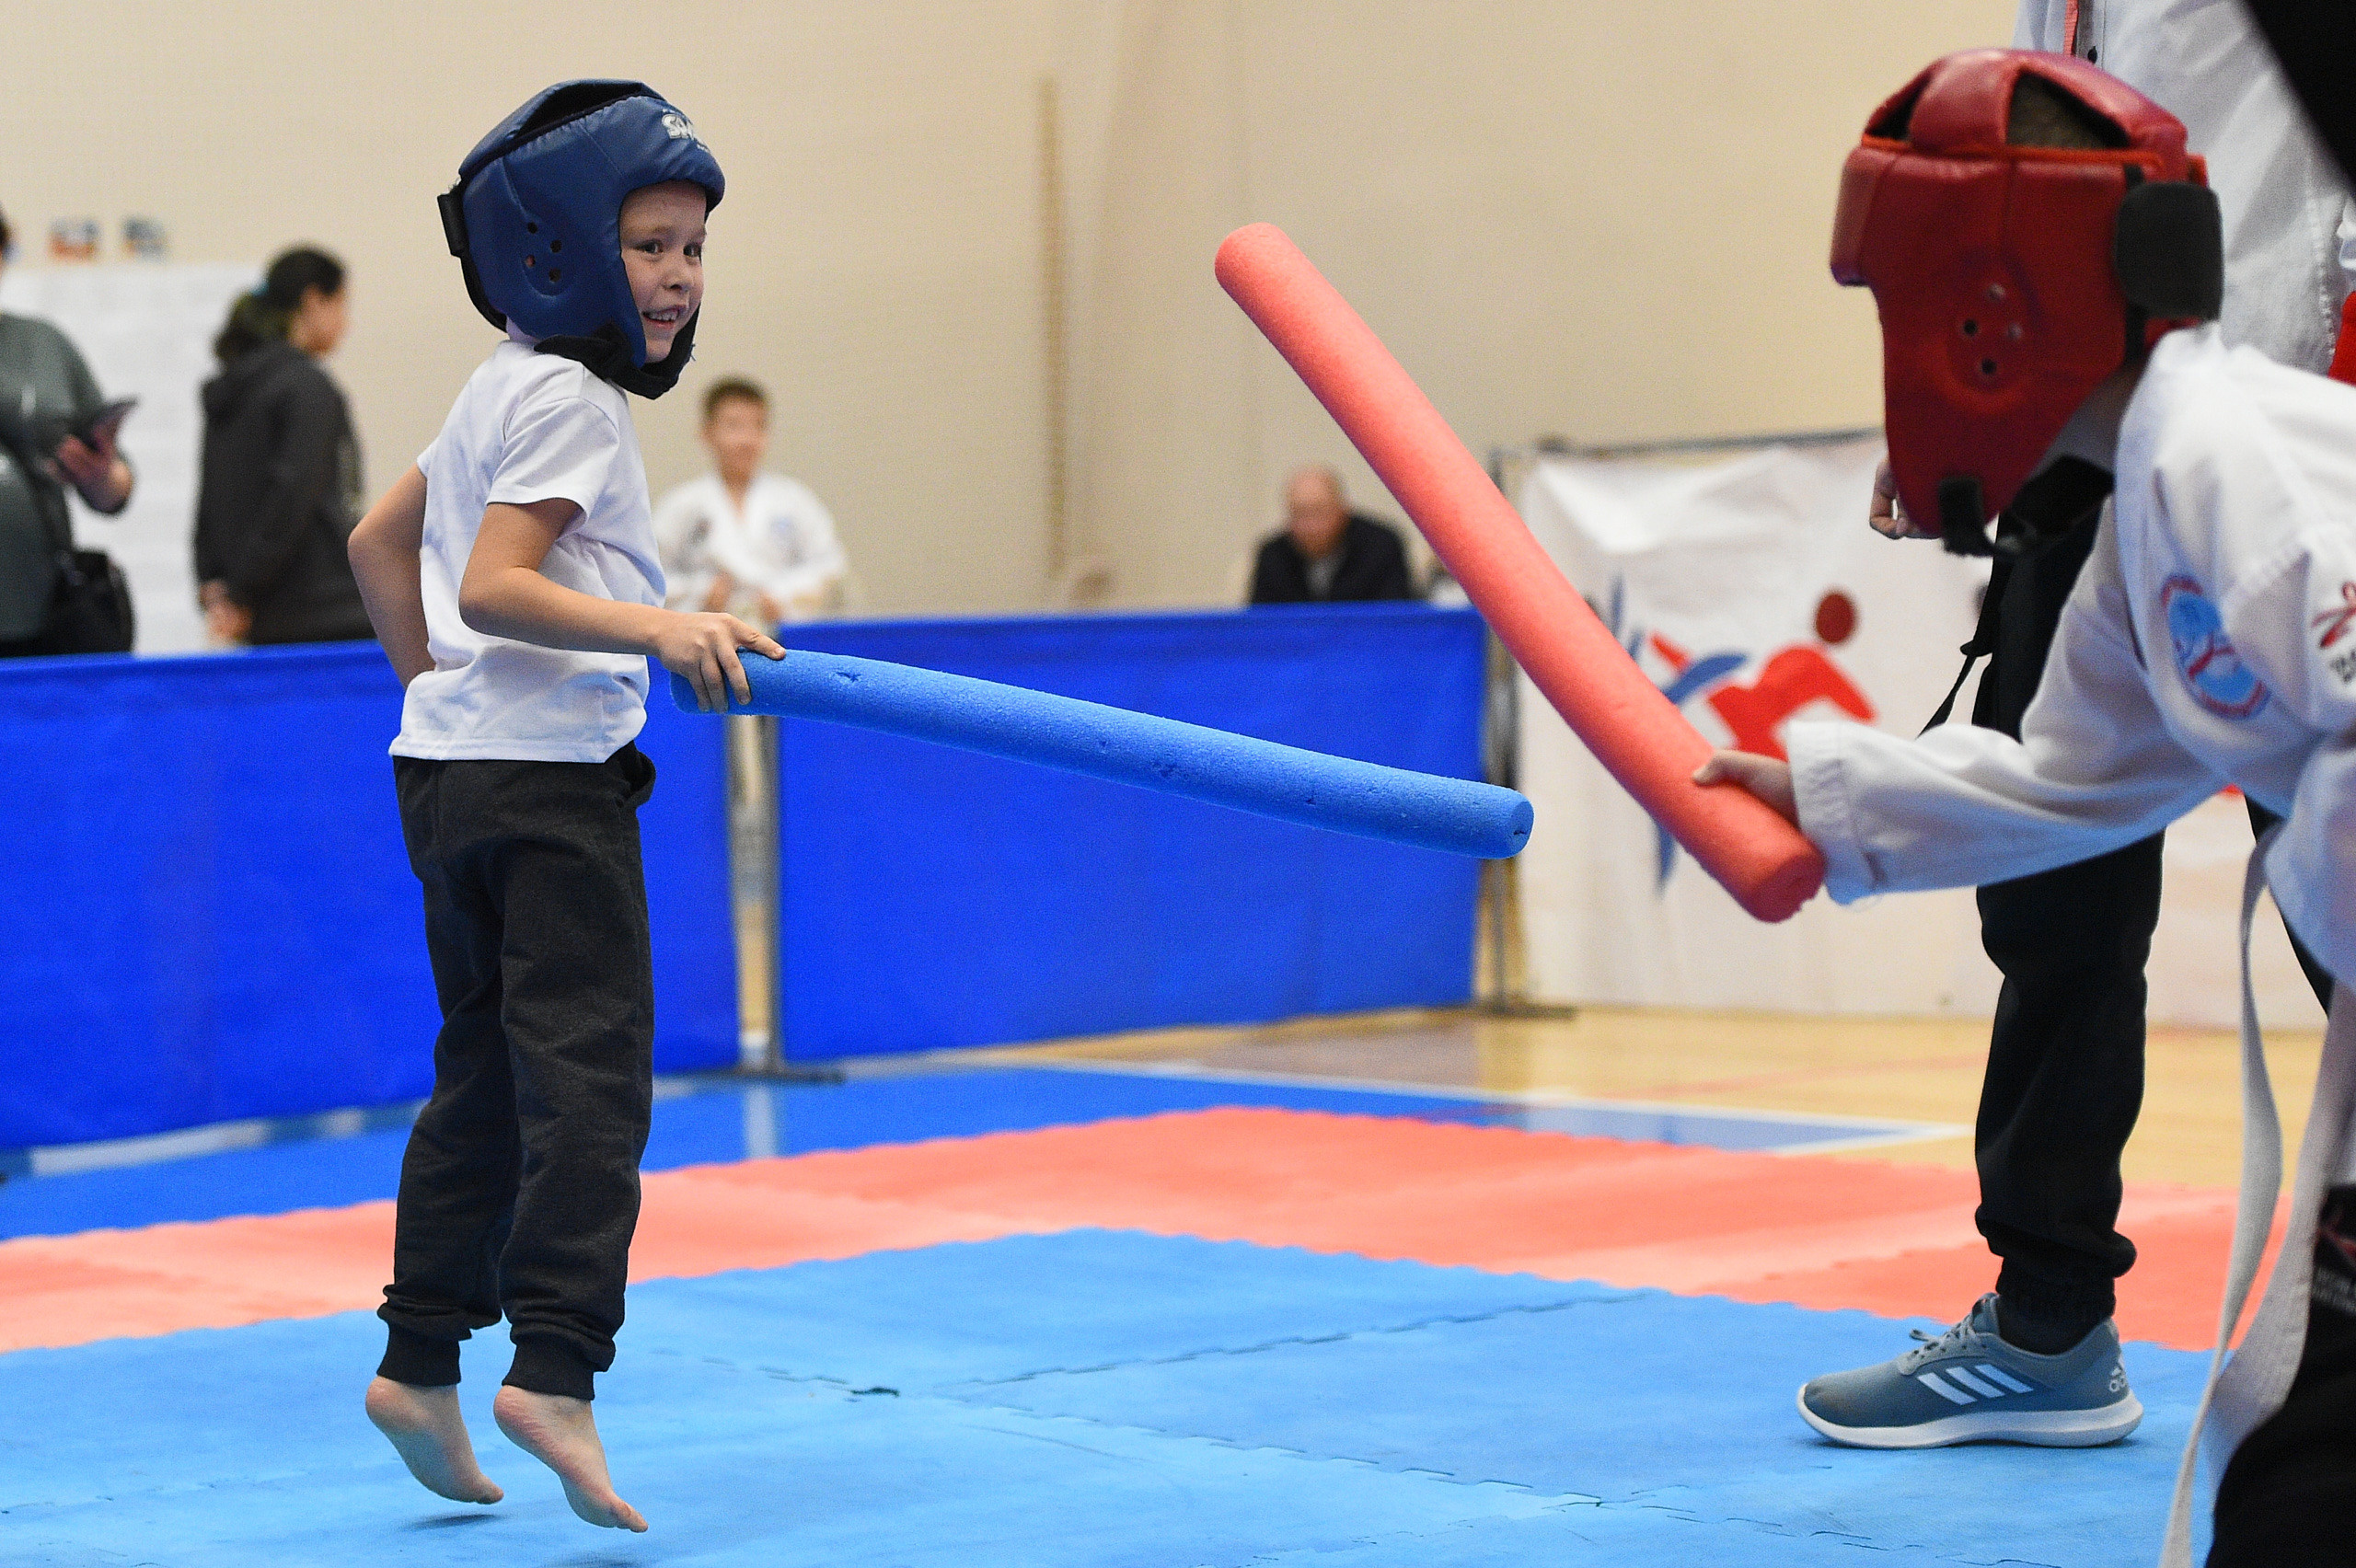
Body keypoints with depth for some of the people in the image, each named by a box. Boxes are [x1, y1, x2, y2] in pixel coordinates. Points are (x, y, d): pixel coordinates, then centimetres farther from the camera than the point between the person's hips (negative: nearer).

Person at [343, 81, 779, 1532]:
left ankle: (421, 1362, 14)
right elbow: (492, 586, -22)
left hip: (457, 764, 10)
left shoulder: (503, 393, 19)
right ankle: (554, 1368, -19)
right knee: (591, 1070, -12)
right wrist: (658, 627, -31)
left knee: (488, 1074, 13)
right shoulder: (569, 402, -12)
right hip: (547, 774, -10)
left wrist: (437, 686, 24)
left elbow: (380, 542, 26)